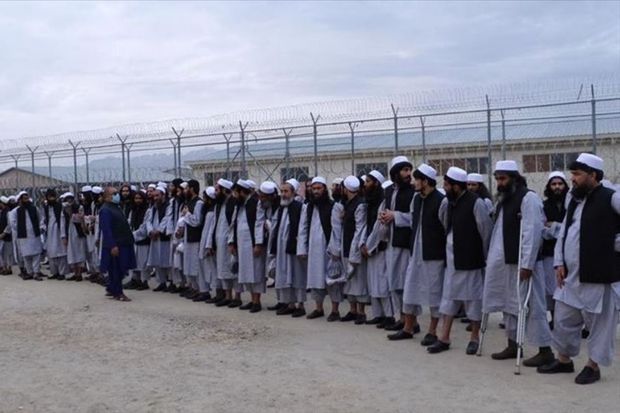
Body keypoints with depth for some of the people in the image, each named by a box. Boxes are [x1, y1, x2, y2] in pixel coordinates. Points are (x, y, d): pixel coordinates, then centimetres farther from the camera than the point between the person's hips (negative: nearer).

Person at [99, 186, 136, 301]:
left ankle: (112, 289, 25)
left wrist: (129, 238, 16)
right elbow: (106, 229, -19)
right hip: (115, 245, -9)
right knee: (116, 269, -2)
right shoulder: (105, 210, -14)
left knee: (120, 269, 14)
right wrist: (112, 245, -24)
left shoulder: (116, 208, 15)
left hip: (122, 243, 9)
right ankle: (117, 293, 6)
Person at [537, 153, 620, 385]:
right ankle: (564, 360, 32)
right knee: (564, 320, 16)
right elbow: (563, 234, 16)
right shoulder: (575, 200, 13)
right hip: (571, 276, 8)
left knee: (599, 323, 6)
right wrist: (559, 262, 7)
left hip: (599, 276, -8)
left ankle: (593, 366, 20)